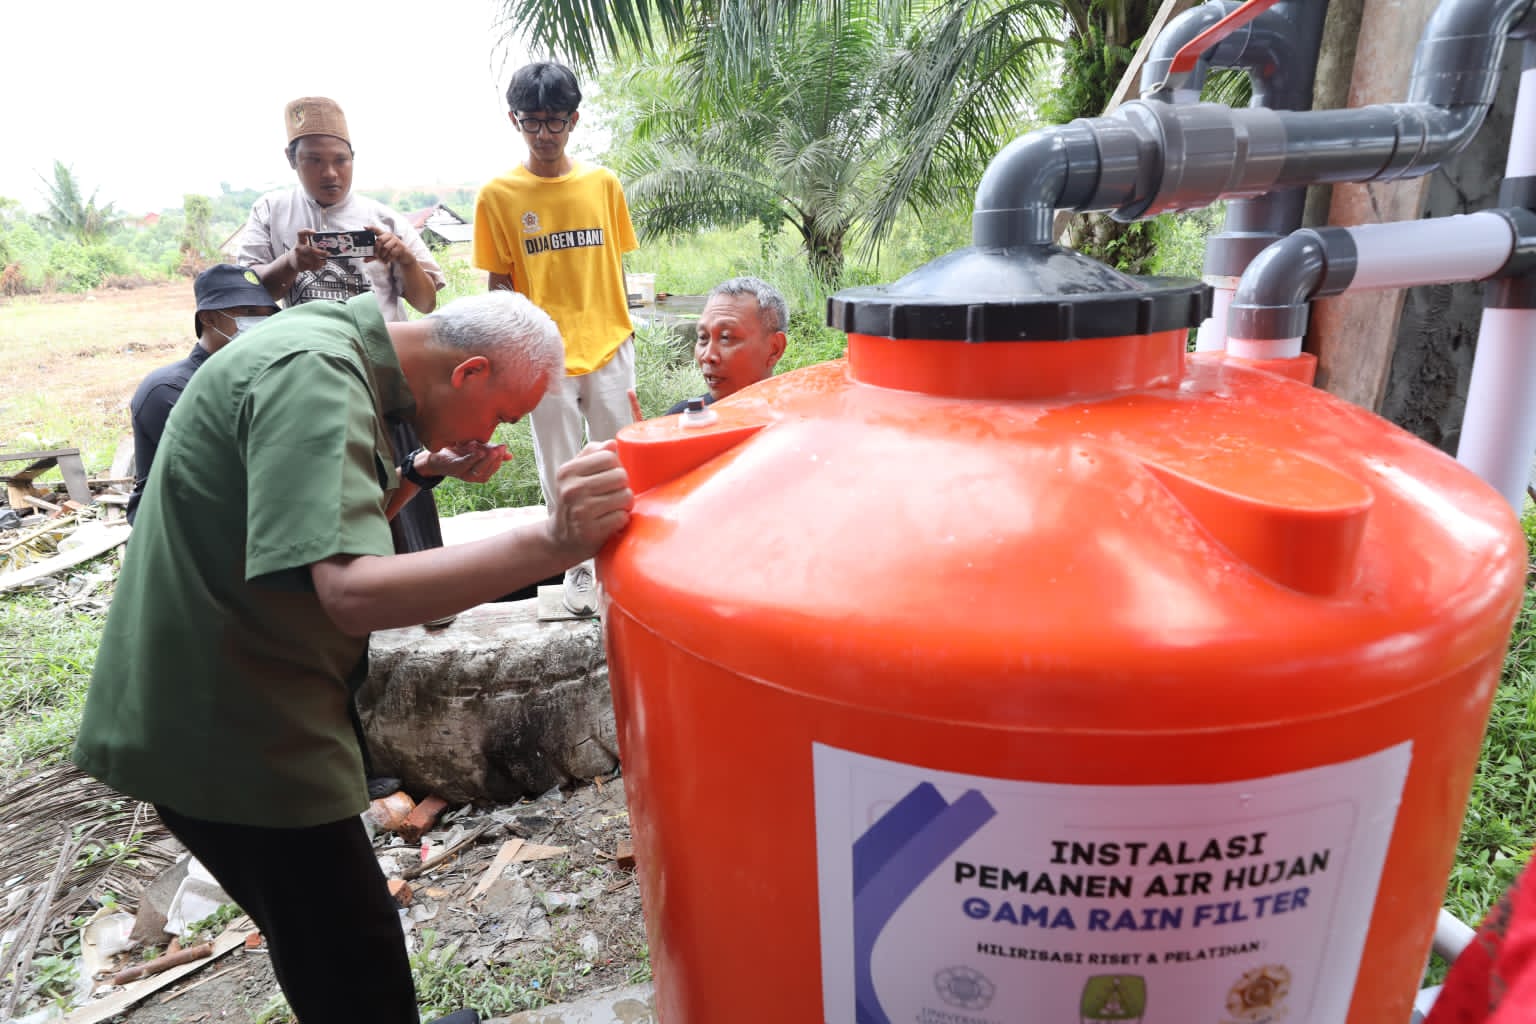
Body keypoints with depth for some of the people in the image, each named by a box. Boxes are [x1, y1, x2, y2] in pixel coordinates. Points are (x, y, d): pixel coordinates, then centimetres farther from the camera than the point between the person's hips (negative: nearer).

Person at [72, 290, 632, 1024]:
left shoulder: (333, 353, 8)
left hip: (235, 714, 9)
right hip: (232, 737, -9)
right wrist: (552, 543, -45)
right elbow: (354, 590, -36)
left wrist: (427, 472, 4)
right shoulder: (312, 376, -24)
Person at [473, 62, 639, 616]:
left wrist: (623, 340, 7)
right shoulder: (498, 195, 0)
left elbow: (615, 268, 10)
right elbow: (499, 285, 2)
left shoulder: (603, 183, 5)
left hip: (609, 350, 2)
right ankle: (577, 566, 24)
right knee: (561, 470, 7)